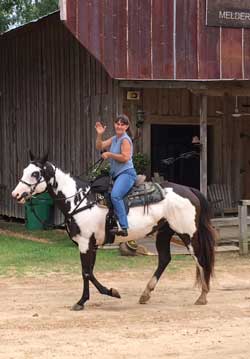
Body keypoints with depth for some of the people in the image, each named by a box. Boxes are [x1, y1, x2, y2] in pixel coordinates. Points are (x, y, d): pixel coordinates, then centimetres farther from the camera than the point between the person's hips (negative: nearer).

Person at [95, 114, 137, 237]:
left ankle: (124, 228, -35)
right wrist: (99, 134, 0)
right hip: (117, 175, 10)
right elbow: (99, 146, 16)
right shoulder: (114, 139, 17)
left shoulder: (125, 140, -8)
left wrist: (109, 154, -11)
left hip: (126, 173, -10)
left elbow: (125, 157, -17)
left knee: (115, 195, -31)